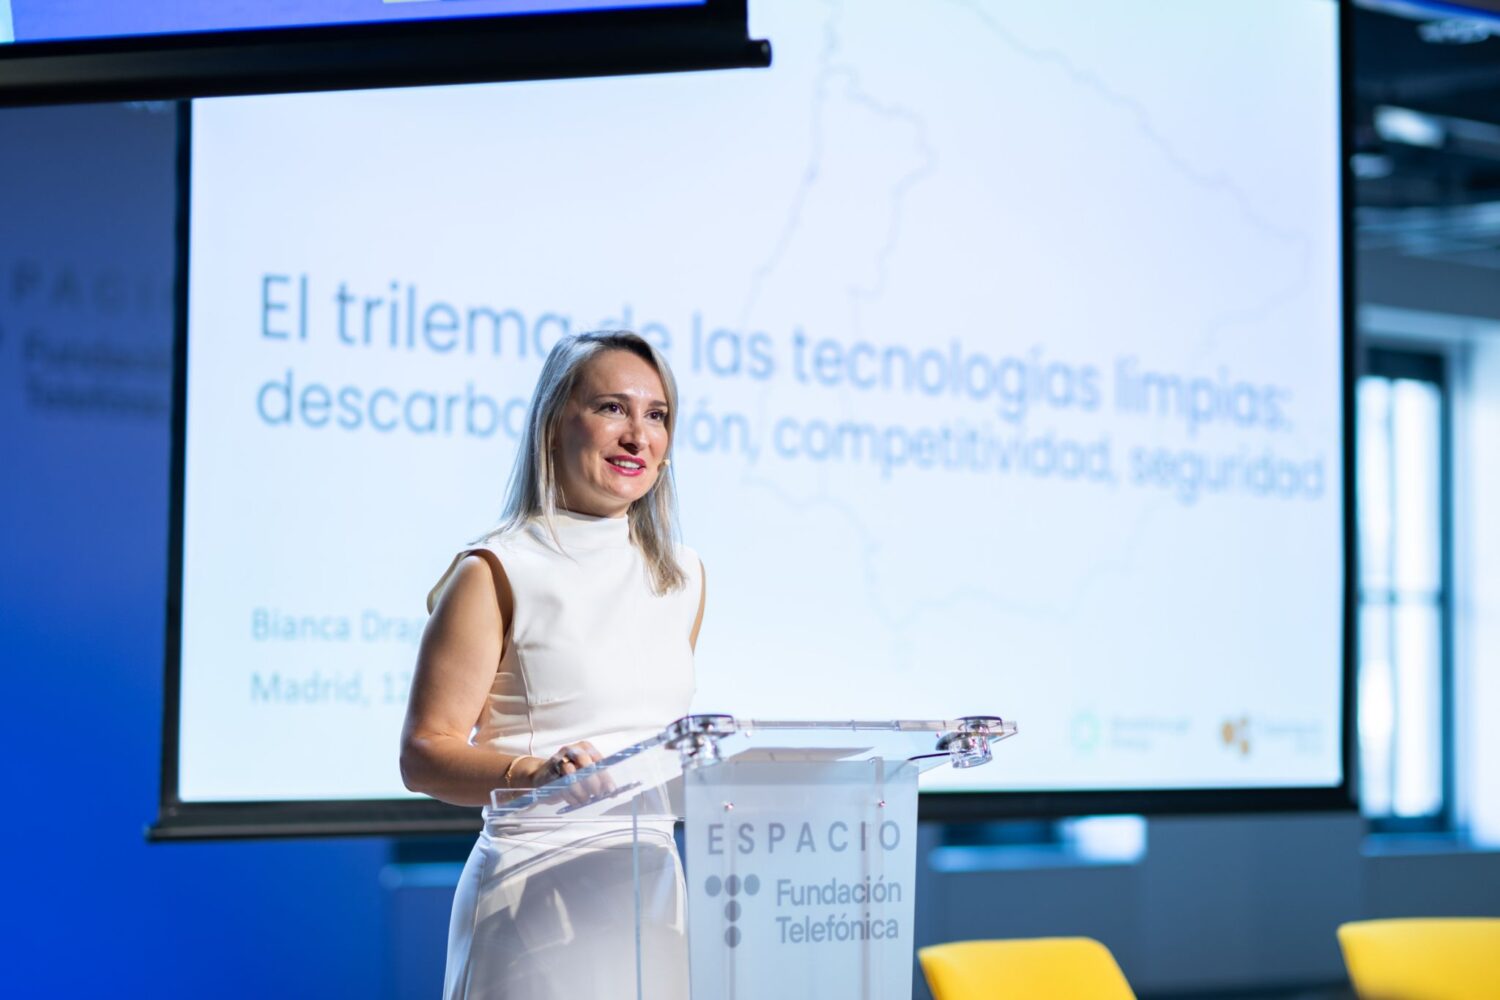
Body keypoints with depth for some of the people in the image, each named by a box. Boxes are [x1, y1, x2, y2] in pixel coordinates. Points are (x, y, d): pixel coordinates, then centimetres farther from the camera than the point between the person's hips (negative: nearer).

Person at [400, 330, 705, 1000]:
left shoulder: (683, 578, 12)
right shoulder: (496, 574, -6)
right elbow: (424, 755, -10)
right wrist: (533, 775, -26)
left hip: (653, 886, 6)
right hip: (538, 890, -5)